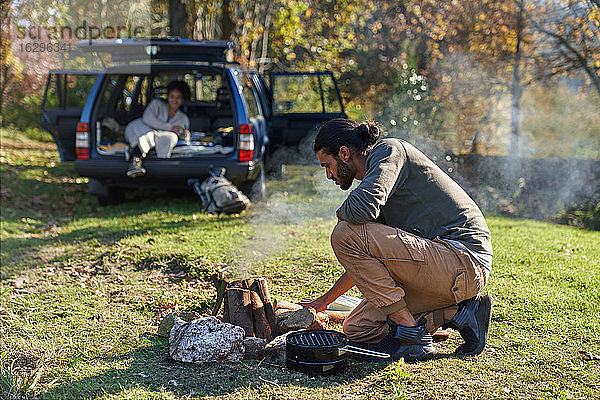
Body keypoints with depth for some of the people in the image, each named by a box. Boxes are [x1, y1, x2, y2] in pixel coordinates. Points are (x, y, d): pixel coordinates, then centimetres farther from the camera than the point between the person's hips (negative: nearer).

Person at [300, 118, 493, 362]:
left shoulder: (388, 150, -7)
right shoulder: (373, 174, 21)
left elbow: (362, 208, -28)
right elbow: (366, 260, 29)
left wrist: (342, 214, -3)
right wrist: (325, 300, 31)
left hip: (464, 262, -10)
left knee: (346, 235, -17)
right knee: (357, 331, 10)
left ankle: (414, 338, -12)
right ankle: (455, 312, 7)